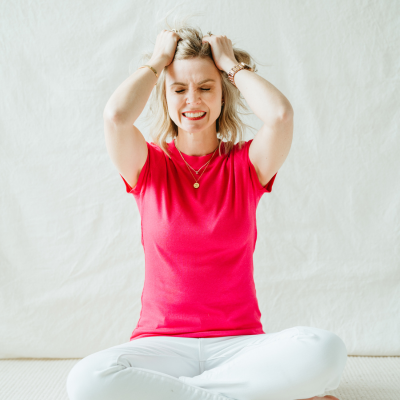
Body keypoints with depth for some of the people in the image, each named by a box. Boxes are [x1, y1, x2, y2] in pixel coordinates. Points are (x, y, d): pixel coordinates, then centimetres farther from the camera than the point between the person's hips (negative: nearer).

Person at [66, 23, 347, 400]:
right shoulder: (149, 167, 5)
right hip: (163, 344, 0)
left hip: (239, 342, 1)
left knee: (326, 349, -31)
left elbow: (280, 114, -17)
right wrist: (156, 61, 0)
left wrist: (232, 63, 0)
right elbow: (116, 116, -17)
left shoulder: (245, 164, 5)